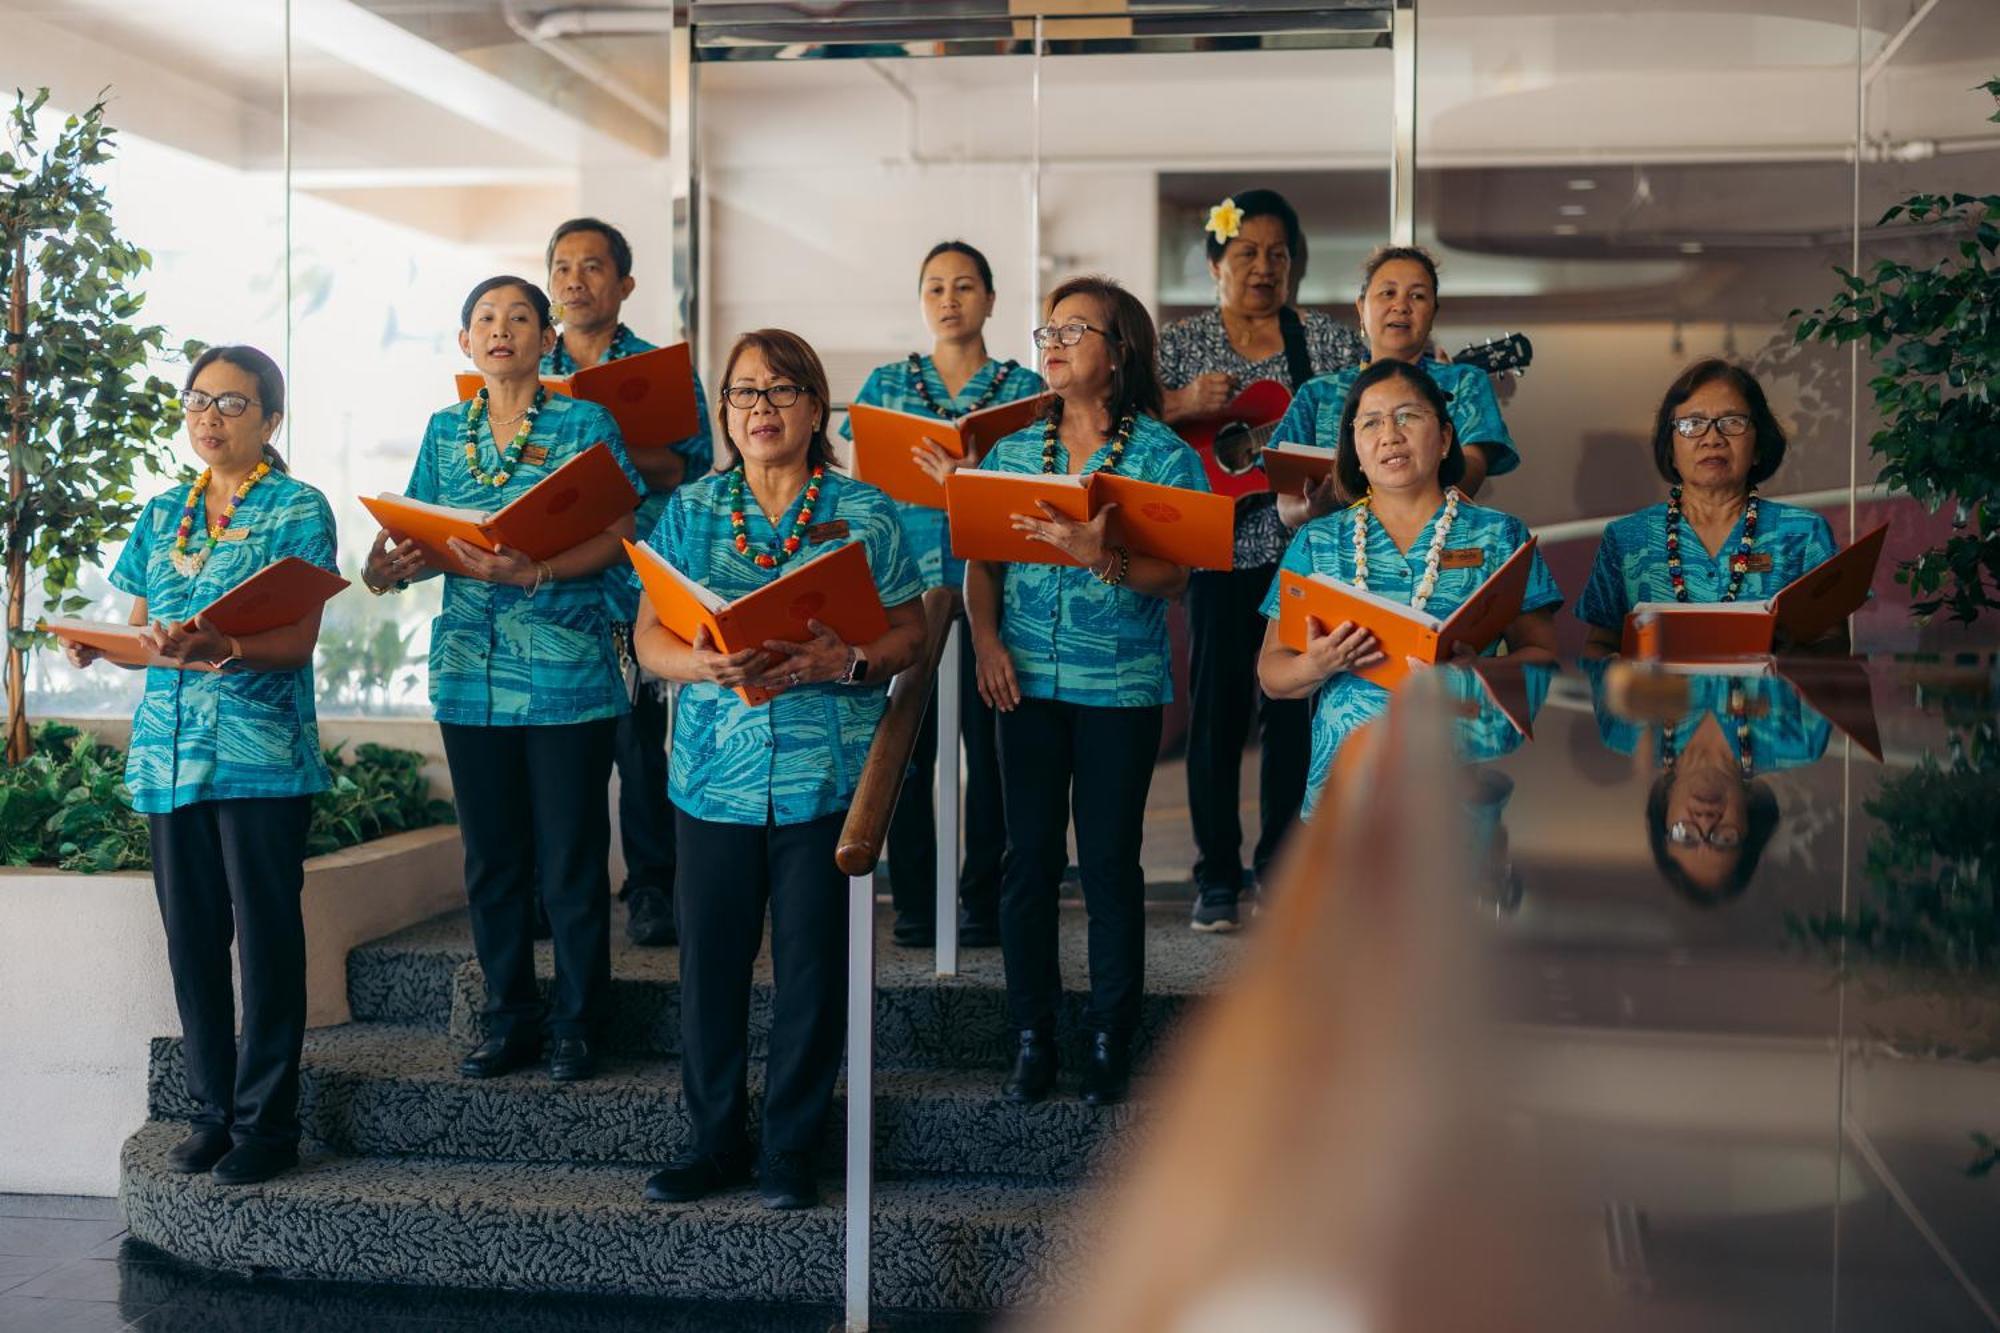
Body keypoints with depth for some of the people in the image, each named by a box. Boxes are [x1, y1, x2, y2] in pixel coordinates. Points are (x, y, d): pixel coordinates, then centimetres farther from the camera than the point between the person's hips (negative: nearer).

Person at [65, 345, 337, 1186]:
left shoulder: (298, 510, -1)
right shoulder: (162, 517, 16)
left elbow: (298, 641, -10)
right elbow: (140, 628, 17)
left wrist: (221, 648, -28)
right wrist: (95, 645, -5)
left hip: (262, 759, -5)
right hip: (171, 755, 5)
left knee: (267, 936, -2)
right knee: (190, 935, 7)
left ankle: (266, 1123, 6)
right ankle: (212, 1110, 18)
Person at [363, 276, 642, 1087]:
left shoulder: (584, 424, 0)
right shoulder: (446, 431, 13)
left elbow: (616, 536, -8)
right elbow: (428, 536, 14)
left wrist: (532, 573, -22)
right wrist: (391, 569, -8)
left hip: (566, 675, -4)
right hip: (471, 673, 4)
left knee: (570, 858, 0)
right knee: (492, 854, 10)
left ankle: (574, 1022, 12)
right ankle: (509, 1020, 21)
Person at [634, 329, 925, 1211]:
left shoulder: (864, 513, 4)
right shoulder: (689, 511, 10)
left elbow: (910, 634, 2)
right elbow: (650, 636, 5)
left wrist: (846, 661, -17)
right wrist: (704, 664, -17)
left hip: (828, 776, -2)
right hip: (715, 775, 2)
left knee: (814, 965, 2)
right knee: (709, 962, 4)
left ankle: (791, 1147, 16)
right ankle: (715, 1139, 21)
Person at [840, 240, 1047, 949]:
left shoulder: (1025, 387, 6)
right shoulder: (886, 383, 12)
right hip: (902, 583, 1)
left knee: (988, 740, 0)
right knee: (906, 740, 0)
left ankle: (985, 898, 11)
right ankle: (914, 899, 10)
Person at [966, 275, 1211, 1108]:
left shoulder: (1164, 455, -3)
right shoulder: (1013, 447, 9)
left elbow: (1175, 575, -10)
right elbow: (980, 558, 8)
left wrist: (1101, 559, -27)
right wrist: (985, 636, -8)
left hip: (1120, 687, -3)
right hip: (1027, 680, 3)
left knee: (1109, 862, 2)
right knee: (1029, 858, 5)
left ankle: (1111, 1040, 15)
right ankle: (1032, 1038, 16)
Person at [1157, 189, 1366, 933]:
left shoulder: (1330, 343, 8)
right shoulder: (1181, 343, 6)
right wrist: (1183, 405, -20)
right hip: (1220, 551, -1)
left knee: (1293, 709, 4)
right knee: (1218, 710, 1)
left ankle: (1280, 871, 16)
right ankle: (1217, 878, 11)